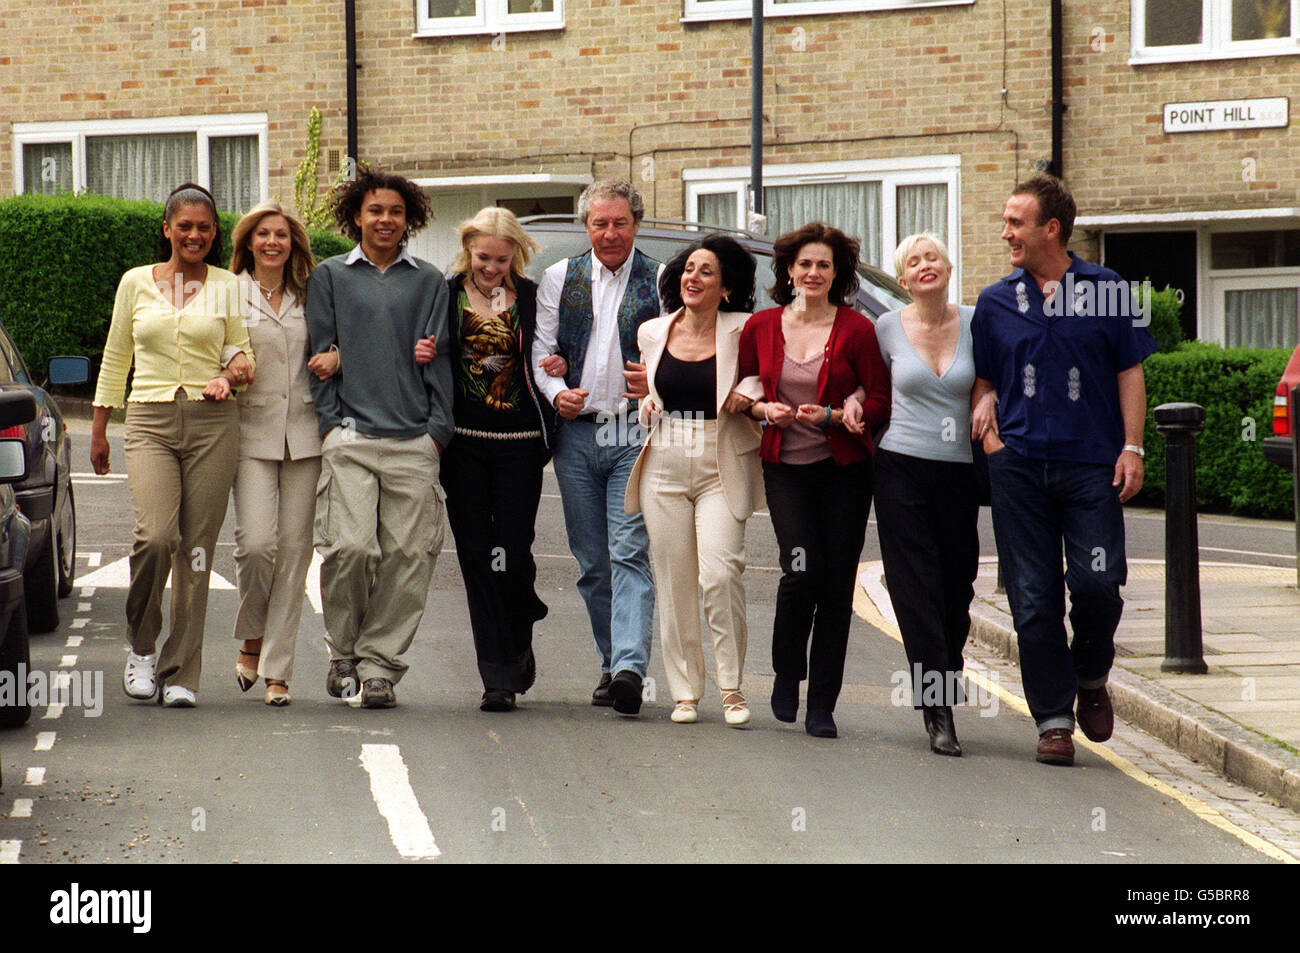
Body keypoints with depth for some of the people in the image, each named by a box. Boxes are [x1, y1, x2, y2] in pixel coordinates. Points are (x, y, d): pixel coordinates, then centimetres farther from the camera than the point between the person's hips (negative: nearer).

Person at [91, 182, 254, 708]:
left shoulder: (228, 286, 9)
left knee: (196, 547, -3)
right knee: (156, 535, -19)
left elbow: (242, 351, 10)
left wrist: (232, 373, -14)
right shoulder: (136, 282, 11)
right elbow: (115, 359, 17)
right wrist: (99, 429, 16)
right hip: (150, 422, 0)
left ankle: (180, 673, 5)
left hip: (212, 423, 0)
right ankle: (141, 647, 4)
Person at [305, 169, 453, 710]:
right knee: (350, 547, -14)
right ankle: (343, 654, 6)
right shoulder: (330, 277, 12)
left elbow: (441, 358, 11)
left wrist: (438, 428, 2)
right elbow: (321, 353, 9)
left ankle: (377, 665, 4)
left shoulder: (428, 282, 14)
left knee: (408, 555, -4)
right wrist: (331, 421, -1)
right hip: (350, 437, -1)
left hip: (414, 441, 1)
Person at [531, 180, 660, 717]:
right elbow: (542, 350, 10)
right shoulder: (559, 279, 12)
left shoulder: (660, 281, 4)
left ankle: (630, 666, -21)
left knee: (629, 554, -13)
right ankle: (611, 664, 16)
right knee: (591, 561, 7)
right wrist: (556, 393, -9)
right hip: (576, 435, 3)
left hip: (637, 435, -3)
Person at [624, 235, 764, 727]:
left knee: (720, 573, -16)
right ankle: (685, 691, 12)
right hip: (664, 465, 3)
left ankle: (732, 686, -2)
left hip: (721, 467, -3)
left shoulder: (742, 332, -1)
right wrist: (645, 404, 2)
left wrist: (750, 399, -10)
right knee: (674, 580, 3)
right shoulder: (652, 333, 11)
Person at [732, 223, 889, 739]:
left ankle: (821, 706, 9)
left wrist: (832, 416, -16)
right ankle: (786, 672, 11)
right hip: (786, 468, 0)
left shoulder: (856, 329, -2)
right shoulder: (761, 327, 5)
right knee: (802, 570, -16)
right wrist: (764, 409, -6)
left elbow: (881, 401, -1)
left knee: (836, 585, 0)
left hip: (844, 468, 0)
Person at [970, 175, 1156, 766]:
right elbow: (982, 379, 19)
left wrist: (1131, 448, -2)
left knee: (1098, 580, -12)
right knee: (1033, 599, -1)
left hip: (1092, 464, -2)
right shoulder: (995, 302, 10)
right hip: (1019, 467, 2)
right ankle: (1054, 719, 6)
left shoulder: (1106, 291, 5)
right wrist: (985, 422, -1)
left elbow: (1130, 373, 7)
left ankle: (1091, 678, 17)